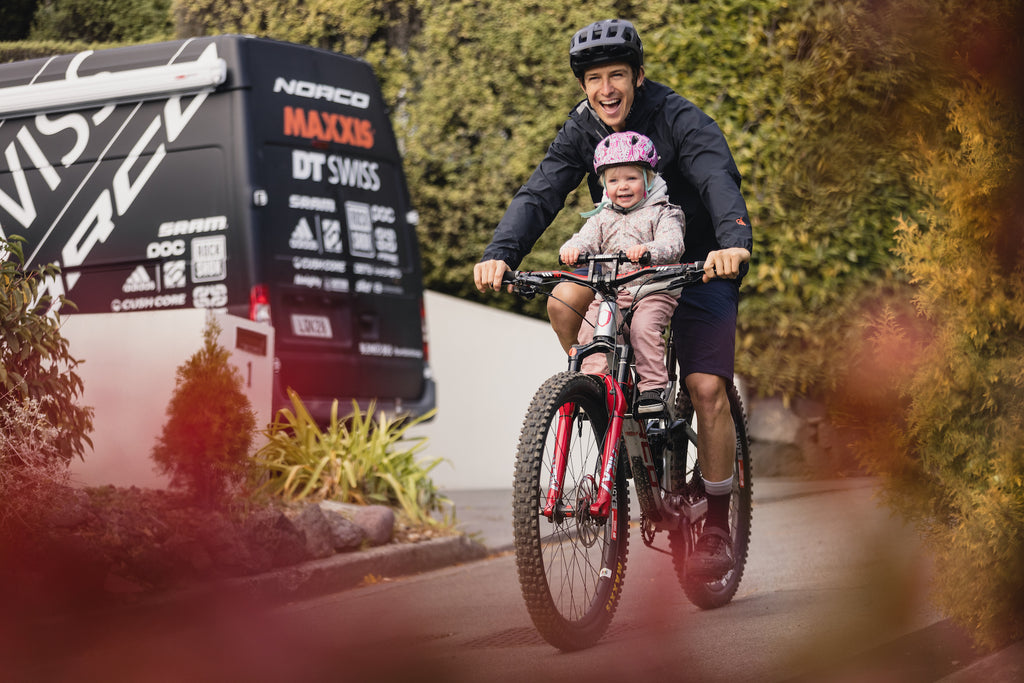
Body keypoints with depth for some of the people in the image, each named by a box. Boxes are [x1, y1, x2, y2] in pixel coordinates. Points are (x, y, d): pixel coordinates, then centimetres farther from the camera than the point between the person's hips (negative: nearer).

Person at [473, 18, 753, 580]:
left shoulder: (680, 121, -21)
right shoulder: (581, 131, -8)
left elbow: (720, 180, -38)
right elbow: (539, 194, -19)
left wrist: (733, 241, -58)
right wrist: (500, 254, -38)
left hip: (700, 265, -4)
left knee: (706, 388, -15)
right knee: (563, 302, -24)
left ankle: (717, 525, -2)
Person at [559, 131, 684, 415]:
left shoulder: (662, 213, 2)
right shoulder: (602, 218, 15)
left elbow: (672, 244, -16)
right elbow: (585, 240, 0)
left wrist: (649, 250, -39)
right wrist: (571, 250, -26)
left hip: (652, 289, -4)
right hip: (609, 293, 4)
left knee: (643, 326, -30)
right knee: (589, 329, -21)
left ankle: (653, 386, -22)